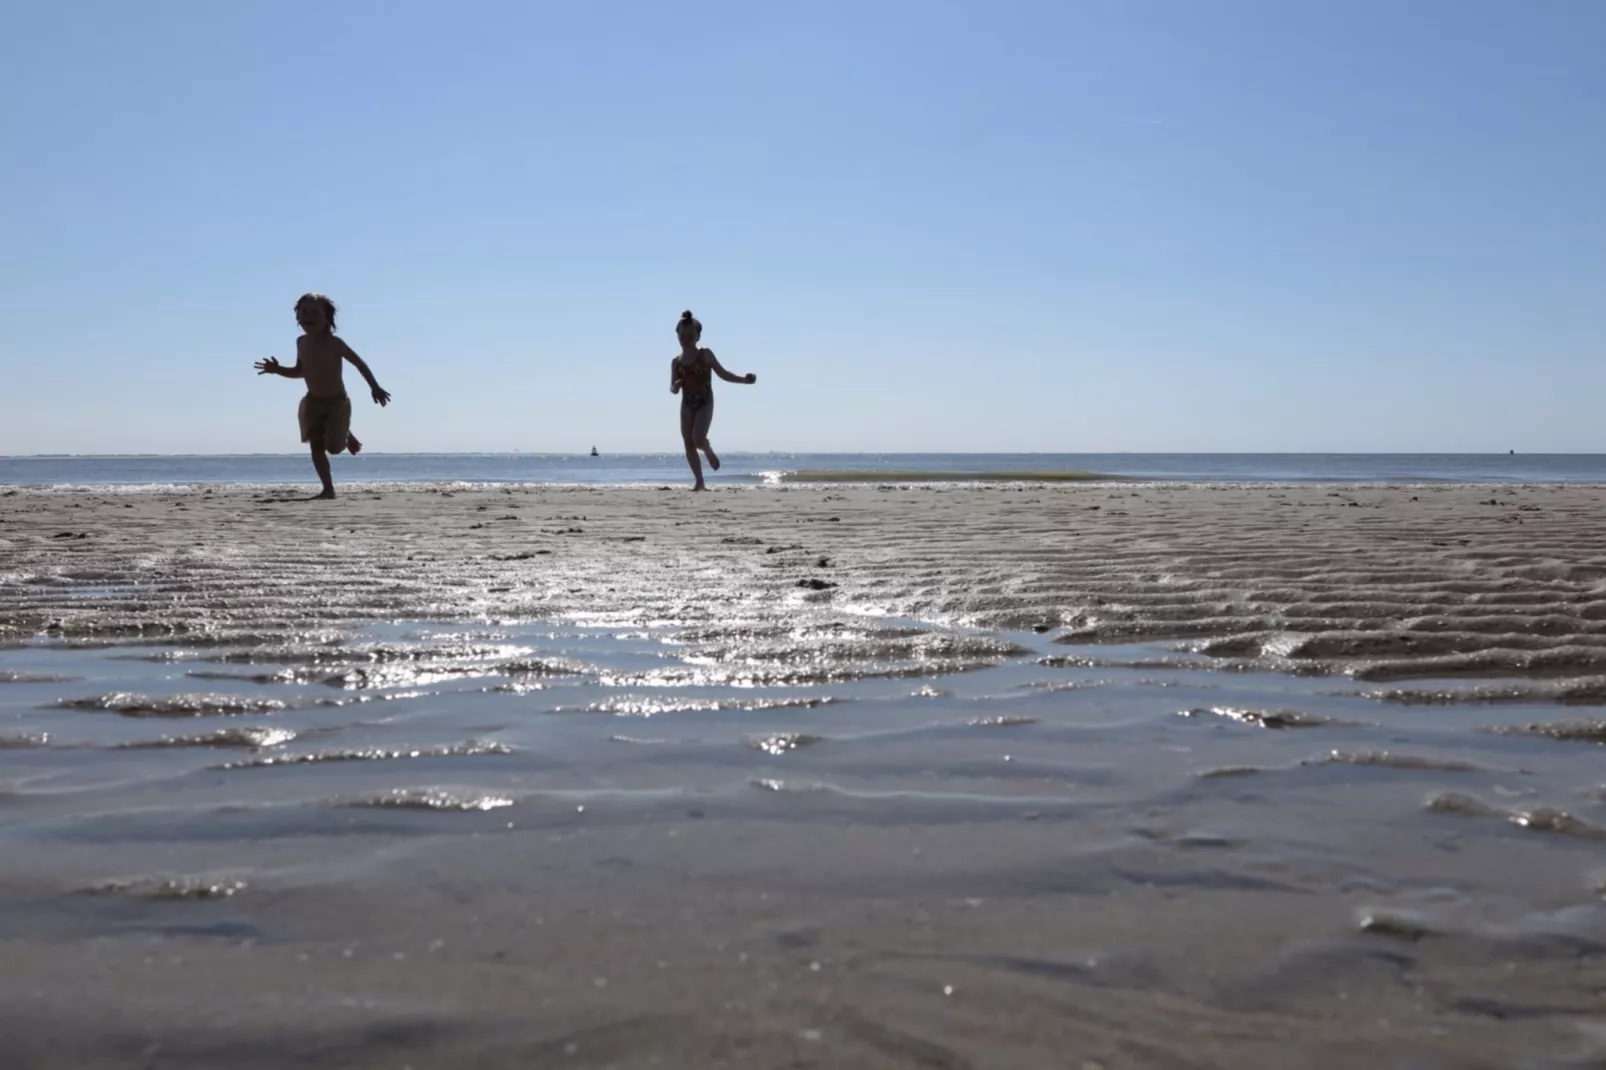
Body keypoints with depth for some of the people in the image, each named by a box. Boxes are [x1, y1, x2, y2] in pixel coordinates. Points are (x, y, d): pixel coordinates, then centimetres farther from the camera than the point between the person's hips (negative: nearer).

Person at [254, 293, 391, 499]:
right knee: (316, 447, -2)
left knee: (334, 447, -10)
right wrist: (277, 369, 0)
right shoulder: (302, 342, 2)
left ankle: (347, 436, 27)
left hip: (337, 402, -5)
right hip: (312, 402, 6)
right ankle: (328, 488, 4)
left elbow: (359, 362, -11)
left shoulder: (333, 342, -17)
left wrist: (375, 387, -12)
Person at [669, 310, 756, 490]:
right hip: (687, 405, 4)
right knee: (688, 444, -1)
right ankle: (700, 482, 5)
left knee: (698, 439, -22)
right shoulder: (676, 362, 7)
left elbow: (723, 374, 3)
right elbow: (673, 387, 8)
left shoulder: (705, 355, 0)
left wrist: (744, 379, -8)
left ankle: (709, 452, 16)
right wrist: (675, 387, -17)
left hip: (705, 403, -4)